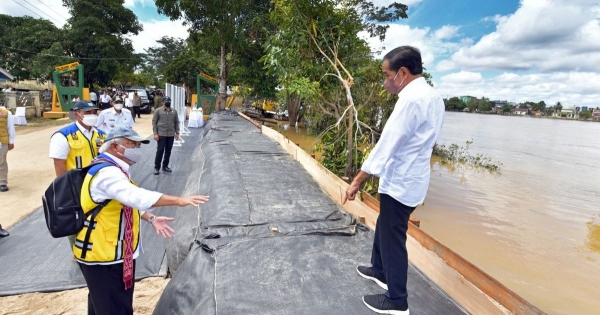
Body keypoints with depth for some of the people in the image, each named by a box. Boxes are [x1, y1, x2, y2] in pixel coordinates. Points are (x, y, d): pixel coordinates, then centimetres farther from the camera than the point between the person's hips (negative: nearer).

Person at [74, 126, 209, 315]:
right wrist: (178, 201, -43)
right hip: (103, 254, -11)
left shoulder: (114, 169, 10)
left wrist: (151, 219, 3)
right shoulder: (107, 172, -24)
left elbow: (126, 201, 15)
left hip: (111, 252, 11)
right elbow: (136, 196, -40)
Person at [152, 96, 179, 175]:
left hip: (171, 135, 4)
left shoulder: (174, 111, 8)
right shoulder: (158, 111, -1)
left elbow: (176, 122, 12)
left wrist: (177, 133, 6)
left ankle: (165, 166, 22)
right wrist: (155, 133, -9)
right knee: (160, 151, -2)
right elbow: (154, 122, -2)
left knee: (168, 151, 9)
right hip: (161, 134, -3)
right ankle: (156, 167, 8)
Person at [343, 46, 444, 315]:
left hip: (400, 182, -10)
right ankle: (380, 271, 44)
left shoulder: (411, 100, -21)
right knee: (384, 227, 24)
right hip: (411, 178, 10)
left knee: (393, 238, 4)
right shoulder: (433, 97, 8)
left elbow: (387, 144, -24)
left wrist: (357, 181, -19)